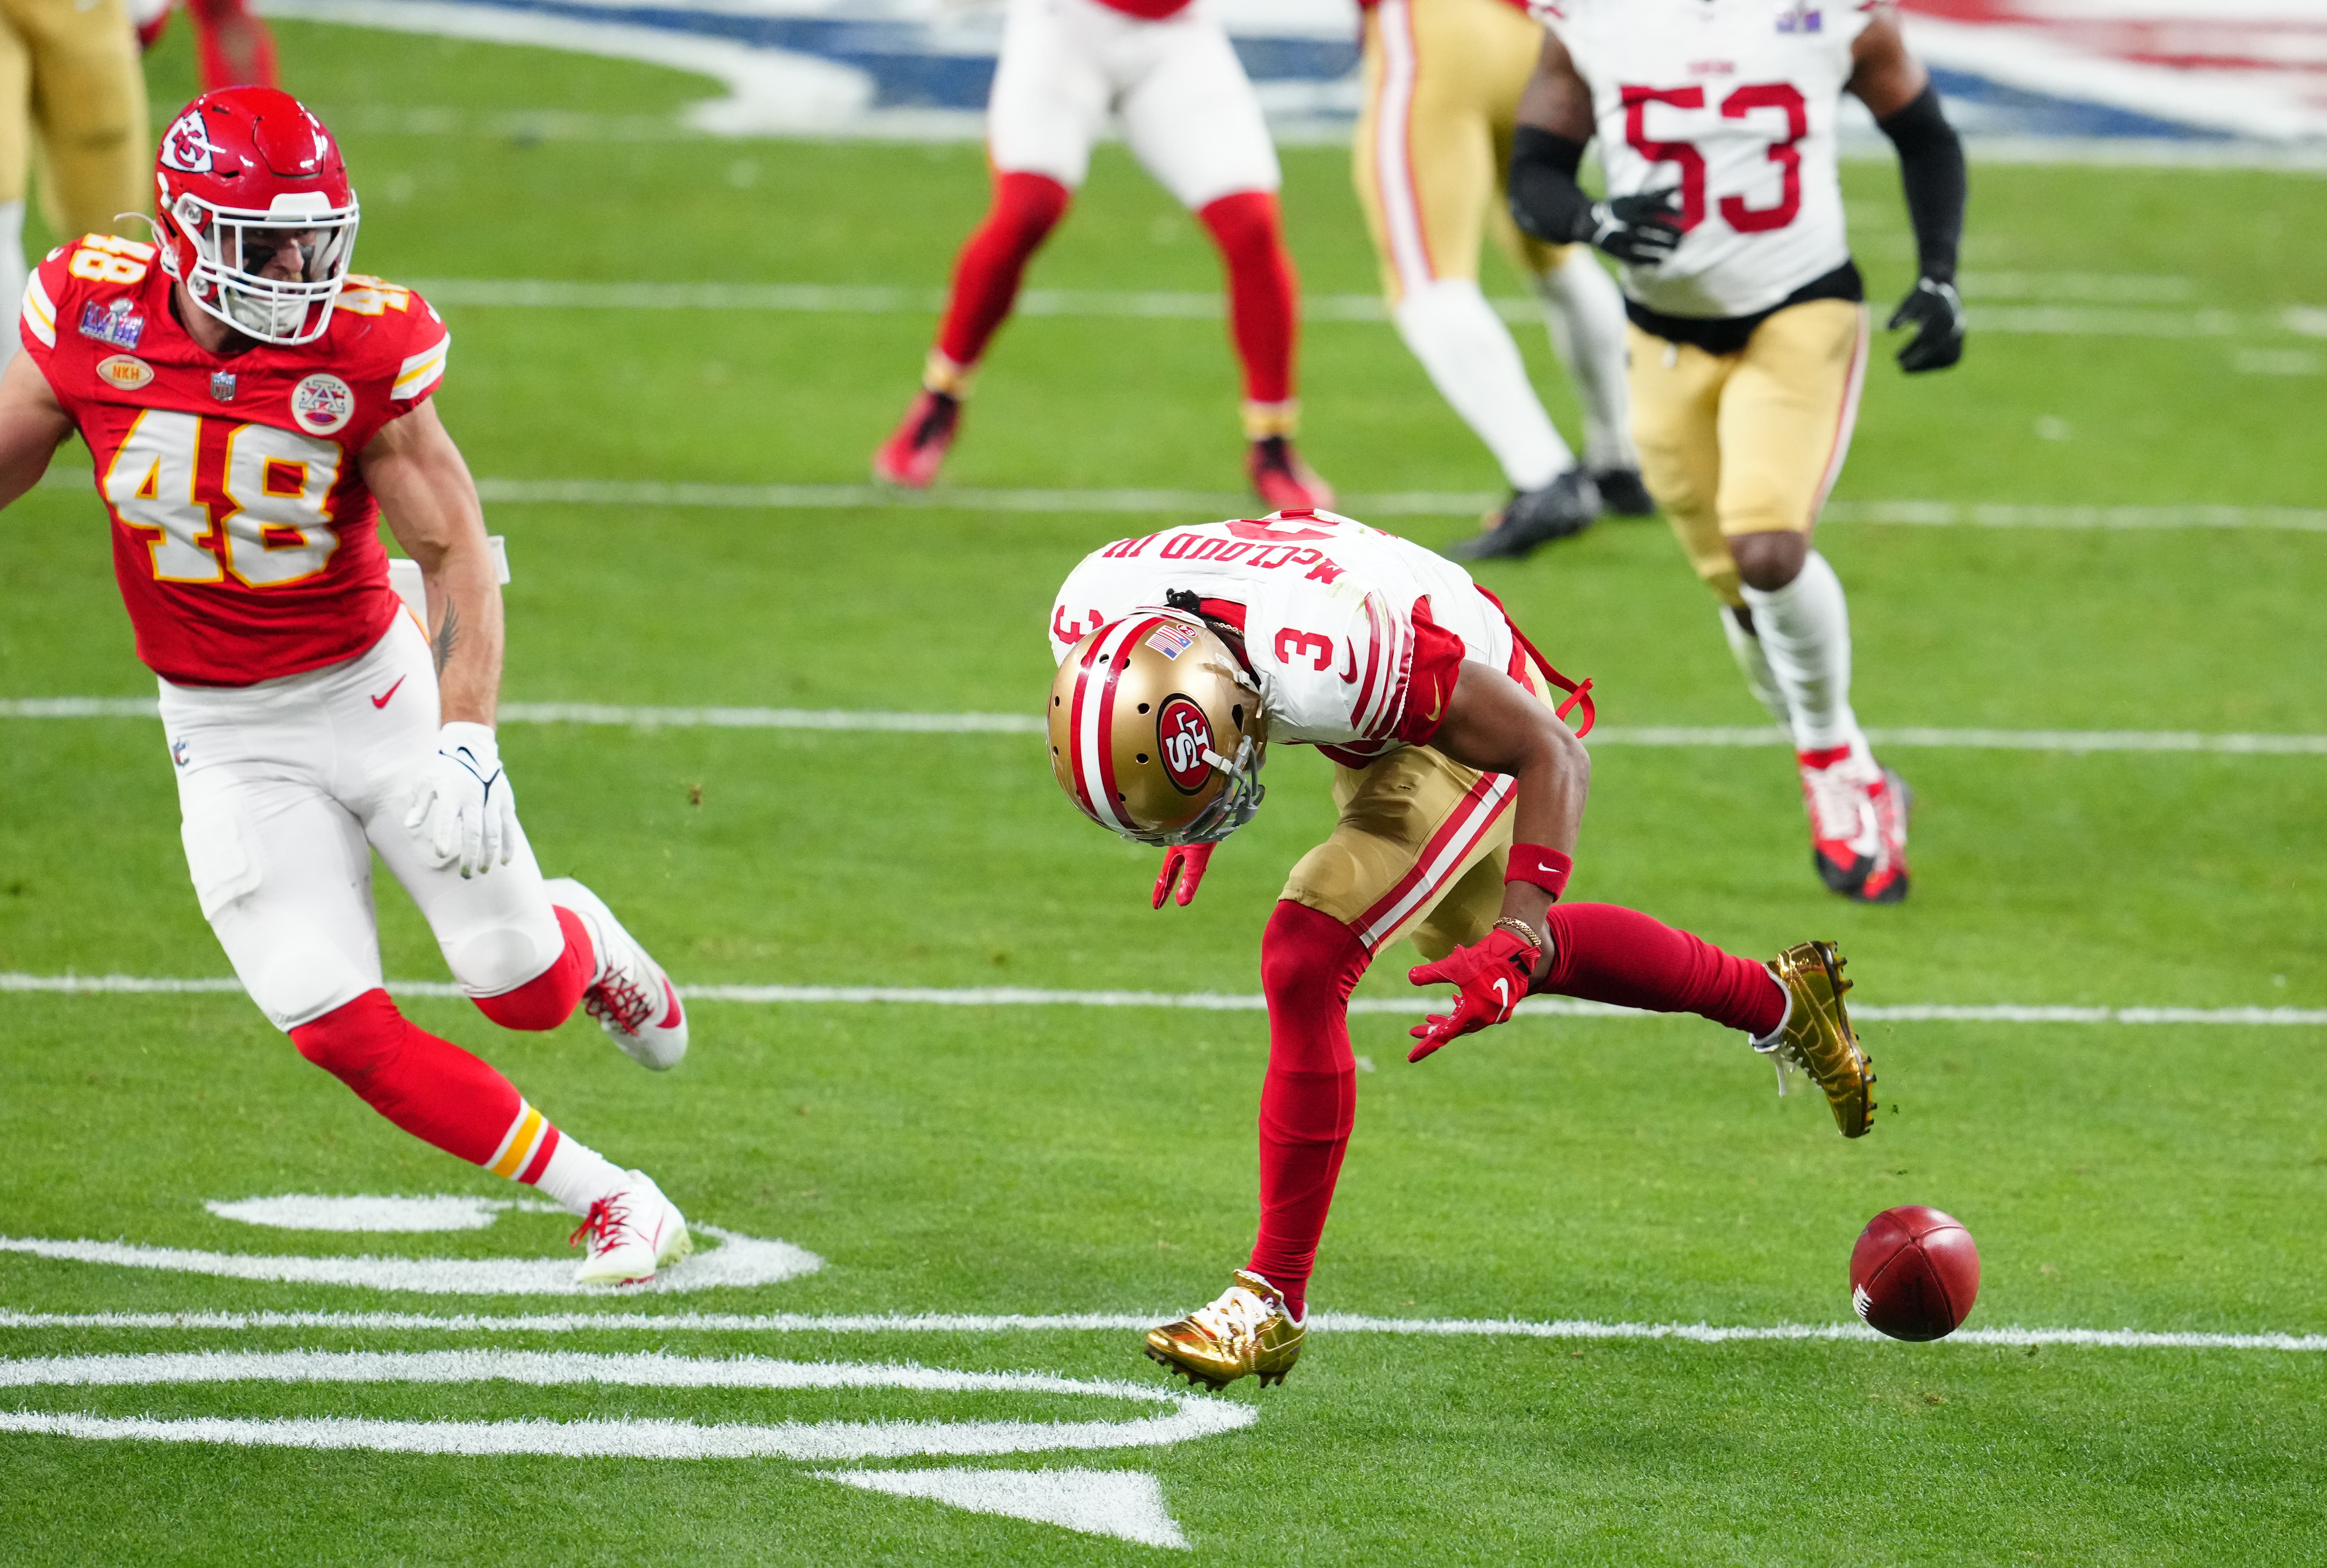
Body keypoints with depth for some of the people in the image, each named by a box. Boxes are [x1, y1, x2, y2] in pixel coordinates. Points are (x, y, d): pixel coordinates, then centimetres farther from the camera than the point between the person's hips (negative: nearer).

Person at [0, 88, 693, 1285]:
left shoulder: (363, 354, -18)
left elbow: (460, 555, -14)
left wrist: (466, 744, -24)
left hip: (374, 691, -1)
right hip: (229, 739, 1)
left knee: (525, 994, 4)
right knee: (343, 1034, -8)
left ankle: (582, 938, 43)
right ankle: (609, 1202, 6)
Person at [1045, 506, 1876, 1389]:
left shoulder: (1329, 663, -46)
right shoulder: (1089, 619, -27)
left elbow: (1550, 755, -32)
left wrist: (1514, 939, -36)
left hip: (1479, 724, -7)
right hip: (1379, 730, 7)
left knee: (1303, 968, -19)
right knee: (1479, 941, 26)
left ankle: (1275, 1299, -9)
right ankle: (1775, 1001, 47)